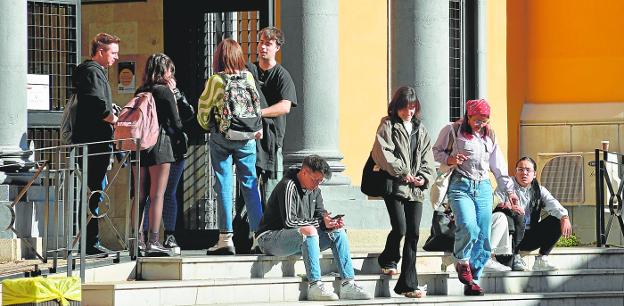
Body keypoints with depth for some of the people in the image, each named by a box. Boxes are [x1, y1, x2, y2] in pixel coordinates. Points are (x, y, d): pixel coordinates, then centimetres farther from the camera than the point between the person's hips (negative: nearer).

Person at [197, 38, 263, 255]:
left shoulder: (215, 80, -9)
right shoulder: (249, 77, -1)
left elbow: (203, 107, 0)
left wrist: (206, 126, 18)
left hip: (221, 137, -3)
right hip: (246, 138, 3)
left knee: (223, 184, 1)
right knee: (250, 183, 8)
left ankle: (226, 238, -1)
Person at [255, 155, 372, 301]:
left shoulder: (314, 190, 12)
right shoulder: (288, 186, -16)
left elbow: (320, 214, 13)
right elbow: (289, 222, -23)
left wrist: (332, 222, -12)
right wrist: (321, 223, -23)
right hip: (271, 237, -9)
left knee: (338, 232, -7)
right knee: (309, 231, -37)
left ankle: (348, 285, -16)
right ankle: (315, 286, -38)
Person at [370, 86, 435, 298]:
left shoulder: (420, 129, 17)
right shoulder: (388, 125, 1)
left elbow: (427, 158, 14)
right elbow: (382, 153, -11)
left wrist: (424, 177, -5)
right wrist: (402, 173, -15)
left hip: (415, 189, 5)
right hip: (395, 185, -5)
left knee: (413, 234, -1)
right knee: (400, 229, -15)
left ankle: (408, 285, 0)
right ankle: (388, 260, 18)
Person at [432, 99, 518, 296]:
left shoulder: (489, 136, 17)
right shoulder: (452, 131, 2)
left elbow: (498, 165, 24)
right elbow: (436, 151, 10)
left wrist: (509, 190, 24)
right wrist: (450, 159, -11)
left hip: (483, 188, 5)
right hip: (461, 185, -5)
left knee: (483, 237, -2)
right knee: (468, 227, -26)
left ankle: (473, 281, 7)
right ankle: (462, 261, 1)